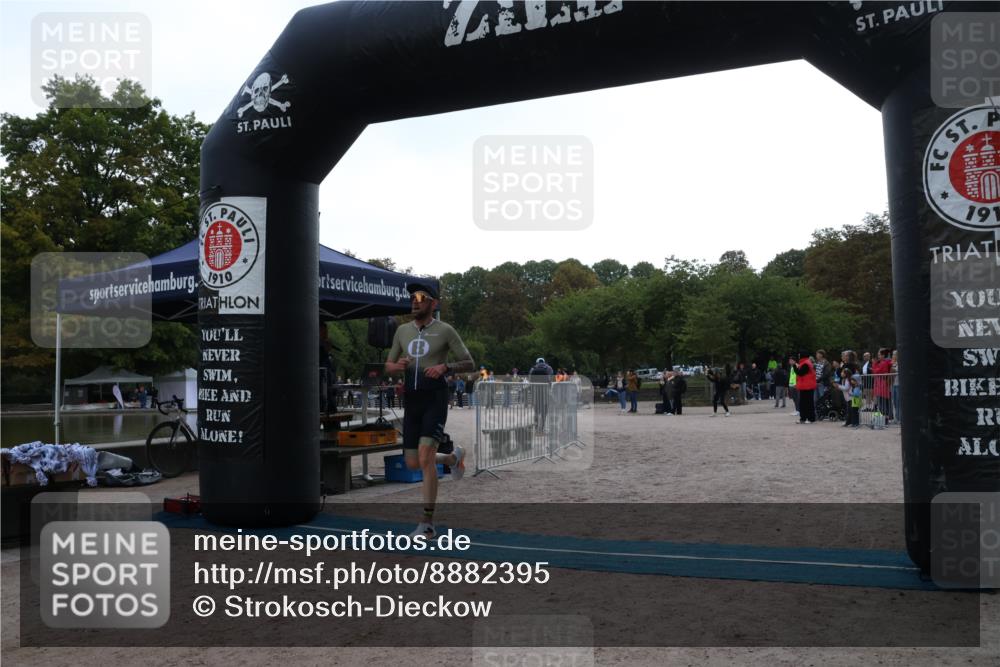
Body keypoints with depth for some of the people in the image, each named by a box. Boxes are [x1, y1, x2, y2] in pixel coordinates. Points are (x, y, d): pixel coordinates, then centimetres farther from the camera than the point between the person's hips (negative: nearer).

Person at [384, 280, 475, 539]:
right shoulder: (402, 331, 11)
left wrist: (444, 367, -18)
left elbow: (469, 364, 0)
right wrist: (397, 366, -7)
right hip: (411, 401, 6)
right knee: (413, 463, 9)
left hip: (435, 400, -6)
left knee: (425, 459, -18)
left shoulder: (445, 331, -3)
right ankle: (453, 457, 40)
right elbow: (389, 367, 17)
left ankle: (427, 523, -8)